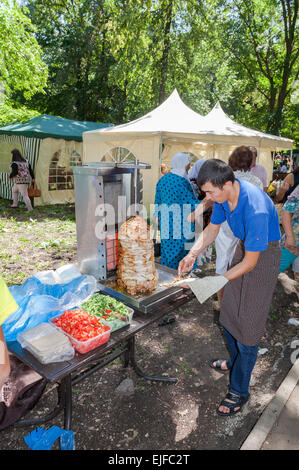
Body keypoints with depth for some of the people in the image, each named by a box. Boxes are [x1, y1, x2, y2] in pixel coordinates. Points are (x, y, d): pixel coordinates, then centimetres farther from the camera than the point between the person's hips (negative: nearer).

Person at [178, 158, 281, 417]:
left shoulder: (256, 209, -36)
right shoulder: (223, 194, -12)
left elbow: (250, 262, -28)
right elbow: (213, 228, 3)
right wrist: (193, 254, -11)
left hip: (264, 257, -8)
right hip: (244, 247, 8)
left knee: (248, 325, -1)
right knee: (228, 312, 18)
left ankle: (239, 390, 18)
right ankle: (236, 360, 44)